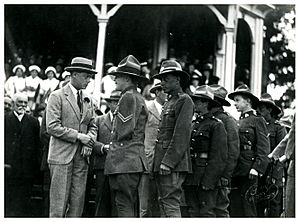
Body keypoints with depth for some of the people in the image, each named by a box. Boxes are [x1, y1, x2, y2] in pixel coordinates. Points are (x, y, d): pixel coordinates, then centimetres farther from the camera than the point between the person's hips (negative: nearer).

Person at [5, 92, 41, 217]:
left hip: (26, 170, 1)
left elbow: (37, 146, 8)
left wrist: (35, 167, 1)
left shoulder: (33, 122, 9)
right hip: (9, 168, -1)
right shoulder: (5, 119, 5)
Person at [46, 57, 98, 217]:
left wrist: (89, 142, 0)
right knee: (59, 204, -5)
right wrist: (78, 136, -13)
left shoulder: (88, 100, 16)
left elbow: (92, 126, 20)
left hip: (81, 156, 6)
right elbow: (52, 127, -12)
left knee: (77, 202, 4)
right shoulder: (57, 96, -3)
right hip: (61, 156, -6)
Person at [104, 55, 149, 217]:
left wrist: (111, 145, 1)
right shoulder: (139, 98, 19)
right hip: (135, 159, 10)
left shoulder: (129, 97, -11)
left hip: (125, 160, -10)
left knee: (124, 206, -10)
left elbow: (125, 131, -16)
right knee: (130, 206, 12)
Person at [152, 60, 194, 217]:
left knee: (171, 205, -12)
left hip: (173, 164, -10)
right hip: (163, 163, 10)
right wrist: (158, 162, 13)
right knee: (163, 204, 10)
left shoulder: (184, 100, -7)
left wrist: (168, 162, -21)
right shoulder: (169, 102, 22)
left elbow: (182, 133, -17)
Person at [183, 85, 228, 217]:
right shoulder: (192, 124, 17)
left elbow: (219, 157, -12)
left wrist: (208, 181, -18)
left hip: (206, 178, -7)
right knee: (193, 212, 8)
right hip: (190, 179, 7)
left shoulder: (216, 125, -5)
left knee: (206, 213, -6)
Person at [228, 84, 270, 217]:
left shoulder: (257, 121, 0)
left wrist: (257, 168, -17)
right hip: (234, 172, 6)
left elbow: (264, 148, -7)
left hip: (248, 172, -6)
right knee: (234, 207, 5)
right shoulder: (237, 122, 19)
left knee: (247, 207, -7)